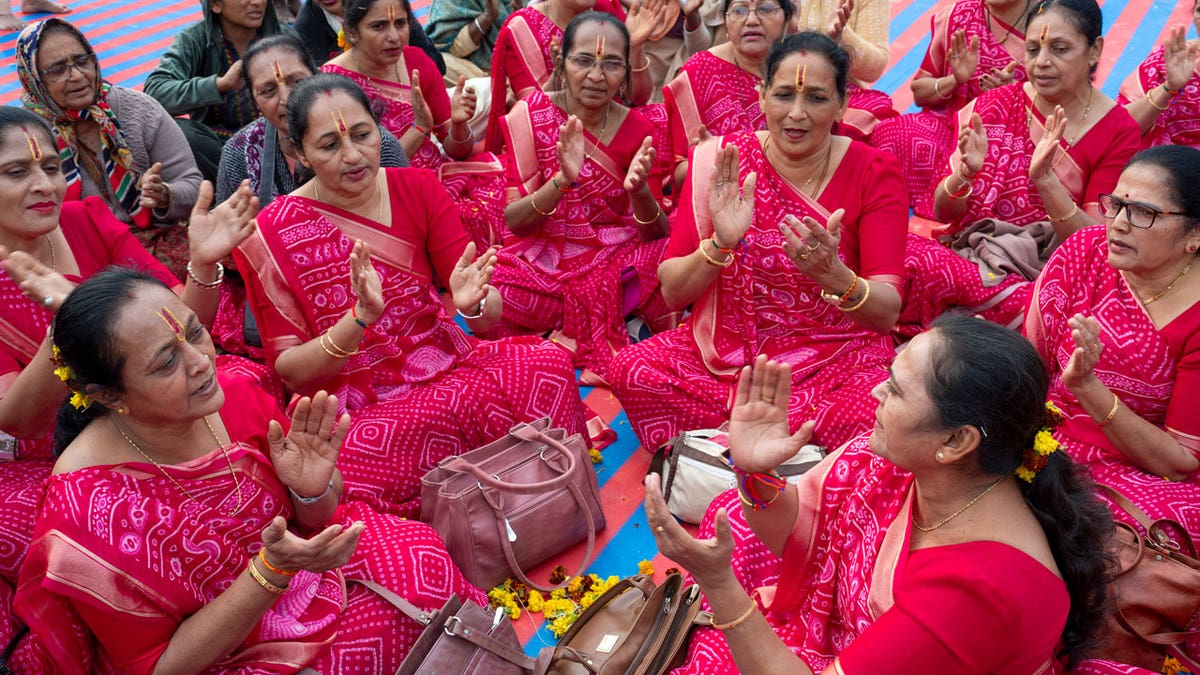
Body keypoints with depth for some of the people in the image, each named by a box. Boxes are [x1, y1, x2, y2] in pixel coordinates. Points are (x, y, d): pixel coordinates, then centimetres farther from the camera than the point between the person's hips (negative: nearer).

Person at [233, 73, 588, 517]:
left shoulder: (417, 188, 2)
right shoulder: (270, 235, -7)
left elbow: (491, 314, -1)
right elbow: (287, 368, -6)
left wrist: (472, 302, -26)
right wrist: (361, 317, -24)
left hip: (446, 364, 3)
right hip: (356, 408, -2)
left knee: (550, 362, -26)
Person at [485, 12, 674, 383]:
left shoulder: (638, 131, -3)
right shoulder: (530, 115, -7)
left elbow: (656, 234, -6)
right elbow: (513, 221, -11)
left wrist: (639, 189, -28)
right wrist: (563, 179, -29)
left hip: (620, 261, 1)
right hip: (546, 261, 0)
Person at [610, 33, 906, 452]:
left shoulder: (872, 172, -6)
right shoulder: (719, 161, -4)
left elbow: (887, 312, -12)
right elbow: (672, 292, -6)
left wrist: (833, 274, -34)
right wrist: (720, 244, -26)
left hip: (837, 361, -1)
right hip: (725, 352, 1)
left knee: (864, 418, -33)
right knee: (631, 370, -24)